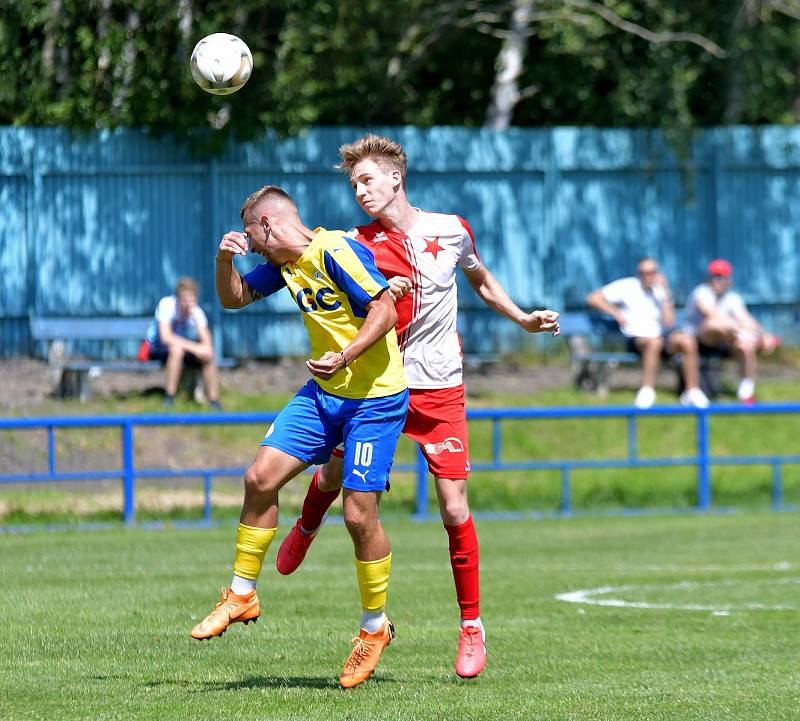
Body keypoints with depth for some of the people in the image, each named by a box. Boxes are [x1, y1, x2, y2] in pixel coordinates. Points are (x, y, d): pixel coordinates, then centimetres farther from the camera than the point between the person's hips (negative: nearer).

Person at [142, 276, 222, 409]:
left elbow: (207, 342, -23)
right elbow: (166, 337, -34)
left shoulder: (197, 311, -12)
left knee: (208, 356, -21)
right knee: (177, 349, -37)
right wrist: (194, 347, -39)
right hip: (156, 348, -4)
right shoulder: (166, 304, -24)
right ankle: (169, 398, -30)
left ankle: (214, 401, -11)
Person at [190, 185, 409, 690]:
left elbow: (386, 311, -22)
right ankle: (242, 595, 10)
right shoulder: (284, 264, 9)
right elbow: (235, 298, 21)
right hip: (324, 393, 8)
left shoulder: (336, 251, -18)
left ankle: (375, 627, 10)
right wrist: (225, 258, 1)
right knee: (262, 476, -4)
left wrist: (343, 357, -32)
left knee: (359, 513, -8)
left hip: (376, 397, -8)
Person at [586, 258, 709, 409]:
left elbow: (669, 322, 1)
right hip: (635, 338, -4)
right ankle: (647, 392, -35)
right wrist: (617, 314, -6)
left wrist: (665, 293, -3)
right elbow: (593, 298, -1)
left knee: (688, 341, -25)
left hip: (659, 335, 4)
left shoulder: (660, 291, 14)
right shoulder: (626, 287, 4)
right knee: (654, 342, -39)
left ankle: (692, 391, -18)